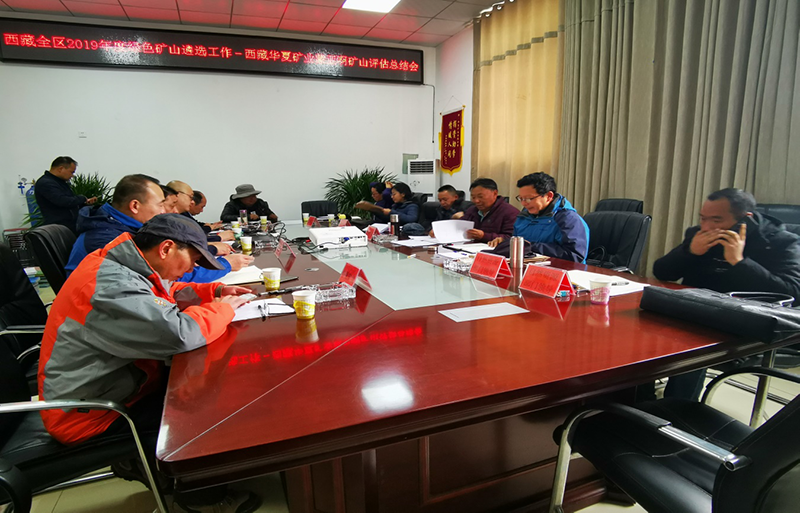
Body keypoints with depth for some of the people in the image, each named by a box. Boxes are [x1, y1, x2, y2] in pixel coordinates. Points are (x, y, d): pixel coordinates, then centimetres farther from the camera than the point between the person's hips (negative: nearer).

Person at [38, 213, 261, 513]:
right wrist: (222, 309, -20)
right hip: (88, 412, -9)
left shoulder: (122, 265, 1)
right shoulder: (111, 284, -30)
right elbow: (179, 334, -40)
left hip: (108, 382, 10)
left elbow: (168, 294, 19)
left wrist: (217, 291, 3)